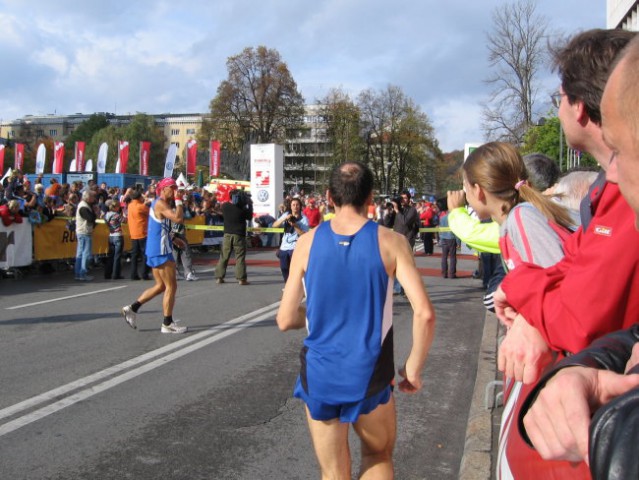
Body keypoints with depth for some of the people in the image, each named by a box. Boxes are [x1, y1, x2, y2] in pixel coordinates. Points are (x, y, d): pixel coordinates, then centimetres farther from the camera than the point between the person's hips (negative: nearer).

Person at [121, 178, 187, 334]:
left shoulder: (159, 203, 17)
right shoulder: (160, 204, -14)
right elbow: (178, 218, -29)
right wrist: (178, 201, -18)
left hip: (155, 250, 10)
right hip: (161, 251, -10)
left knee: (161, 286, 16)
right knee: (171, 286, -4)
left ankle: (132, 308, 16)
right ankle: (167, 324, 1)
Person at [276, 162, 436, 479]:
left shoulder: (308, 242, -4)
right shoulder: (391, 242, -8)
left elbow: (286, 320, -2)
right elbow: (424, 313, -16)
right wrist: (413, 368, -2)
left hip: (319, 376, 1)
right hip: (370, 377, -1)